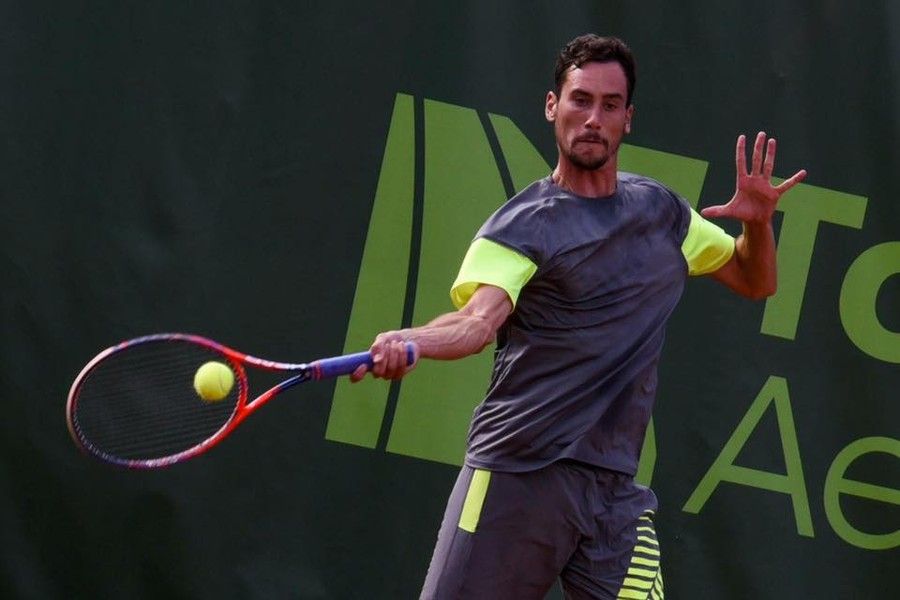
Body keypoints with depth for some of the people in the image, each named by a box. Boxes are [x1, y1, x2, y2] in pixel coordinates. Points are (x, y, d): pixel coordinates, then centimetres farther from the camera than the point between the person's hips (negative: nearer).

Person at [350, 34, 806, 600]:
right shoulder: (521, 225, -3)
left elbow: (754, 281, 24)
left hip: (615, 488, 4)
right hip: (516, 475, -4)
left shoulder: (663, 210, 14)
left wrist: (758, 223, 3)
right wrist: (409, 341, -41)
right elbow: (478, 319, -20)